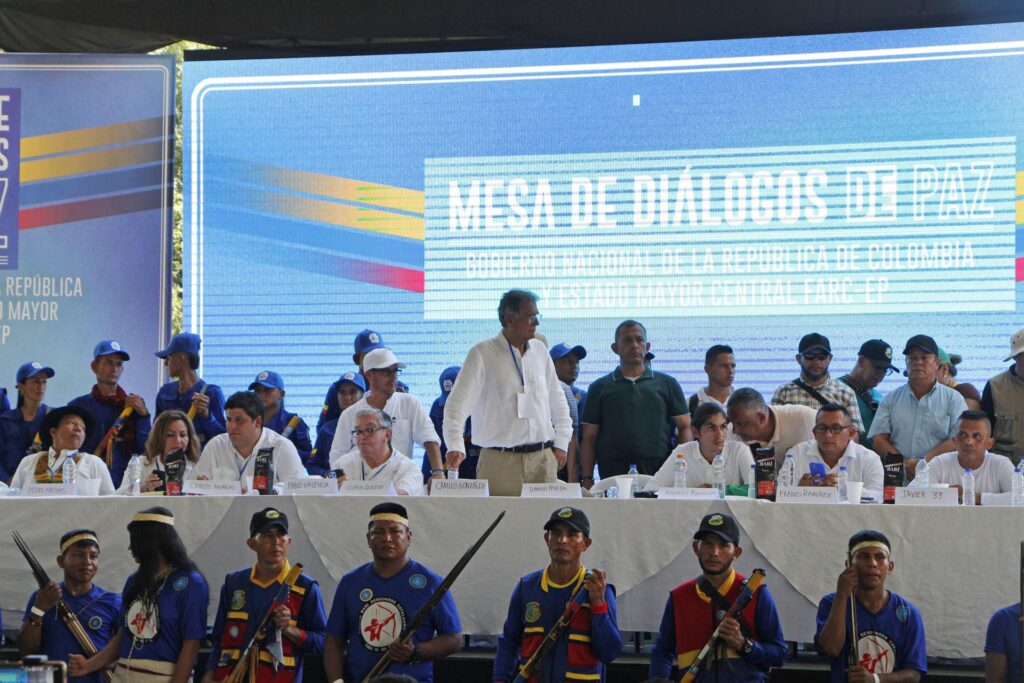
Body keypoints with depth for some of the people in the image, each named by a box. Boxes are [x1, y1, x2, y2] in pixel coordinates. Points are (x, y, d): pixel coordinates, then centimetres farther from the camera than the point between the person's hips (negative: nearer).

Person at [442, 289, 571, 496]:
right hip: (500, 460, -4)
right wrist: (455, 446, -23)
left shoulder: (539, 351, 11)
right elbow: (458, 403, -10)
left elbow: (557, 402, 20)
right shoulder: (482, 354, -4)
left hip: (543, 458, 4)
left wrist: (561, 443, 11)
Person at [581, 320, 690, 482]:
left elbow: (684, 427, 10)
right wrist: (587, 479, 1)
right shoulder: (600, 388, 12)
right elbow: (589, 438, 9)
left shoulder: (667, 384, 13)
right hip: (612, 474, 0)